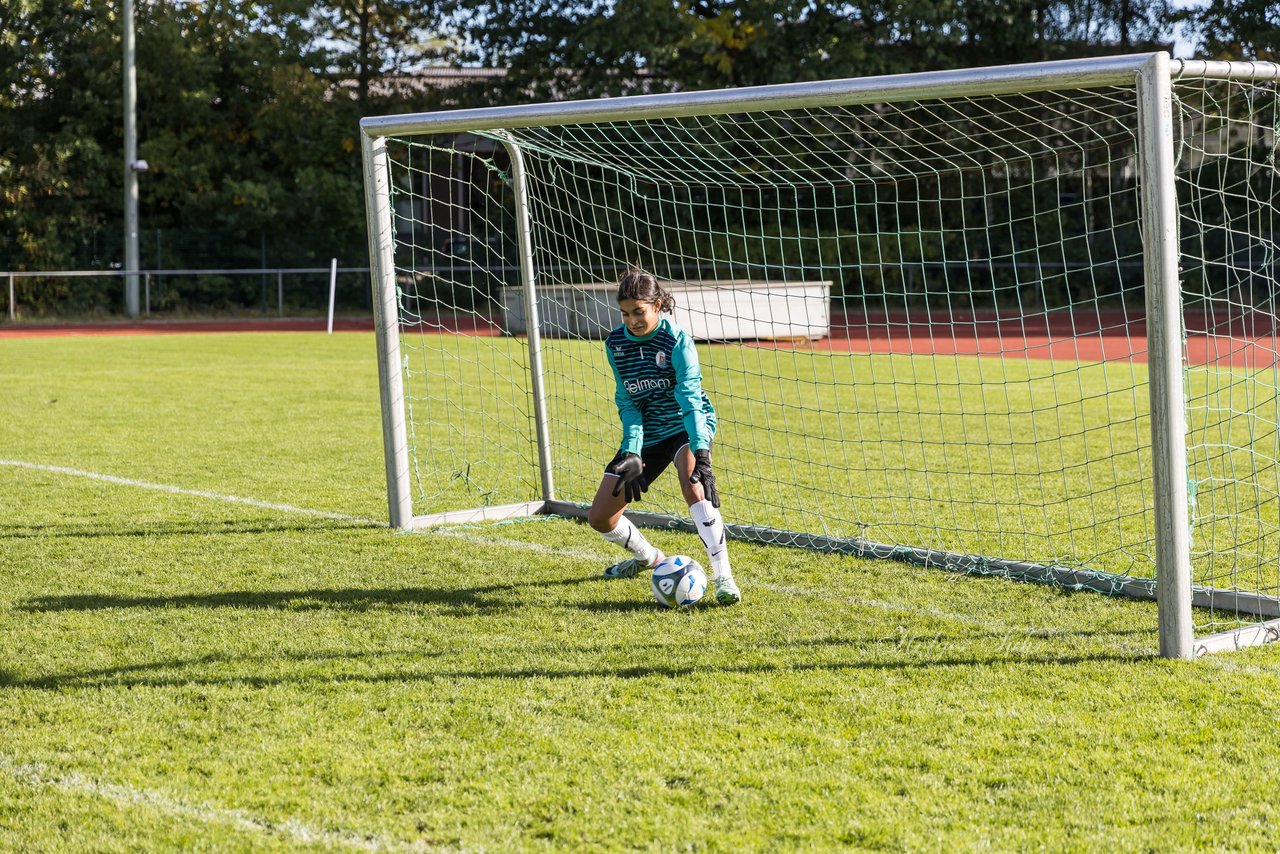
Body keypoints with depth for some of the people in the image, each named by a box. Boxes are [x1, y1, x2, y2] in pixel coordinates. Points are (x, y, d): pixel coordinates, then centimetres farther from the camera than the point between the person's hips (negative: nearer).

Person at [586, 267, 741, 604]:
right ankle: (649, 558, 32)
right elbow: (627, 402, -5)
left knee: (693, 483, -38)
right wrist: (632, 452, -20)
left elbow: (690, 398, -29)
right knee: (599, 517, 2)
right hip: (647, 434, 5)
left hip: (685, 426, -5)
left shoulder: (677, 341, -20)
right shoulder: (615, 343, -6)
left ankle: (723, 577, -34)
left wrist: (701, 454, -41)